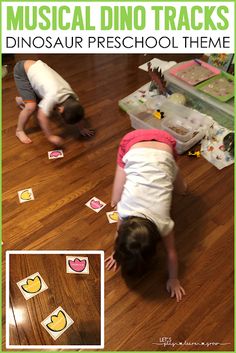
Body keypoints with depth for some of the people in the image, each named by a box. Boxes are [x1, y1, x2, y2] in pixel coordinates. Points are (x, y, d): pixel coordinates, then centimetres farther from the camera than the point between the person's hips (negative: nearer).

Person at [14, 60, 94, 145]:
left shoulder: (72, 96, -15)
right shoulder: (54, 97, -37)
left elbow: (78, 112, 0)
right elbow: (41, 117, -33)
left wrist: (82, 129, 6)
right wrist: (50, 136, -30)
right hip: (22, 70, -7)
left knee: (40, 105, 17)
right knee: (31, 106, -20)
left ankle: (20, 100, 48)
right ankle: (19, 130, 5)